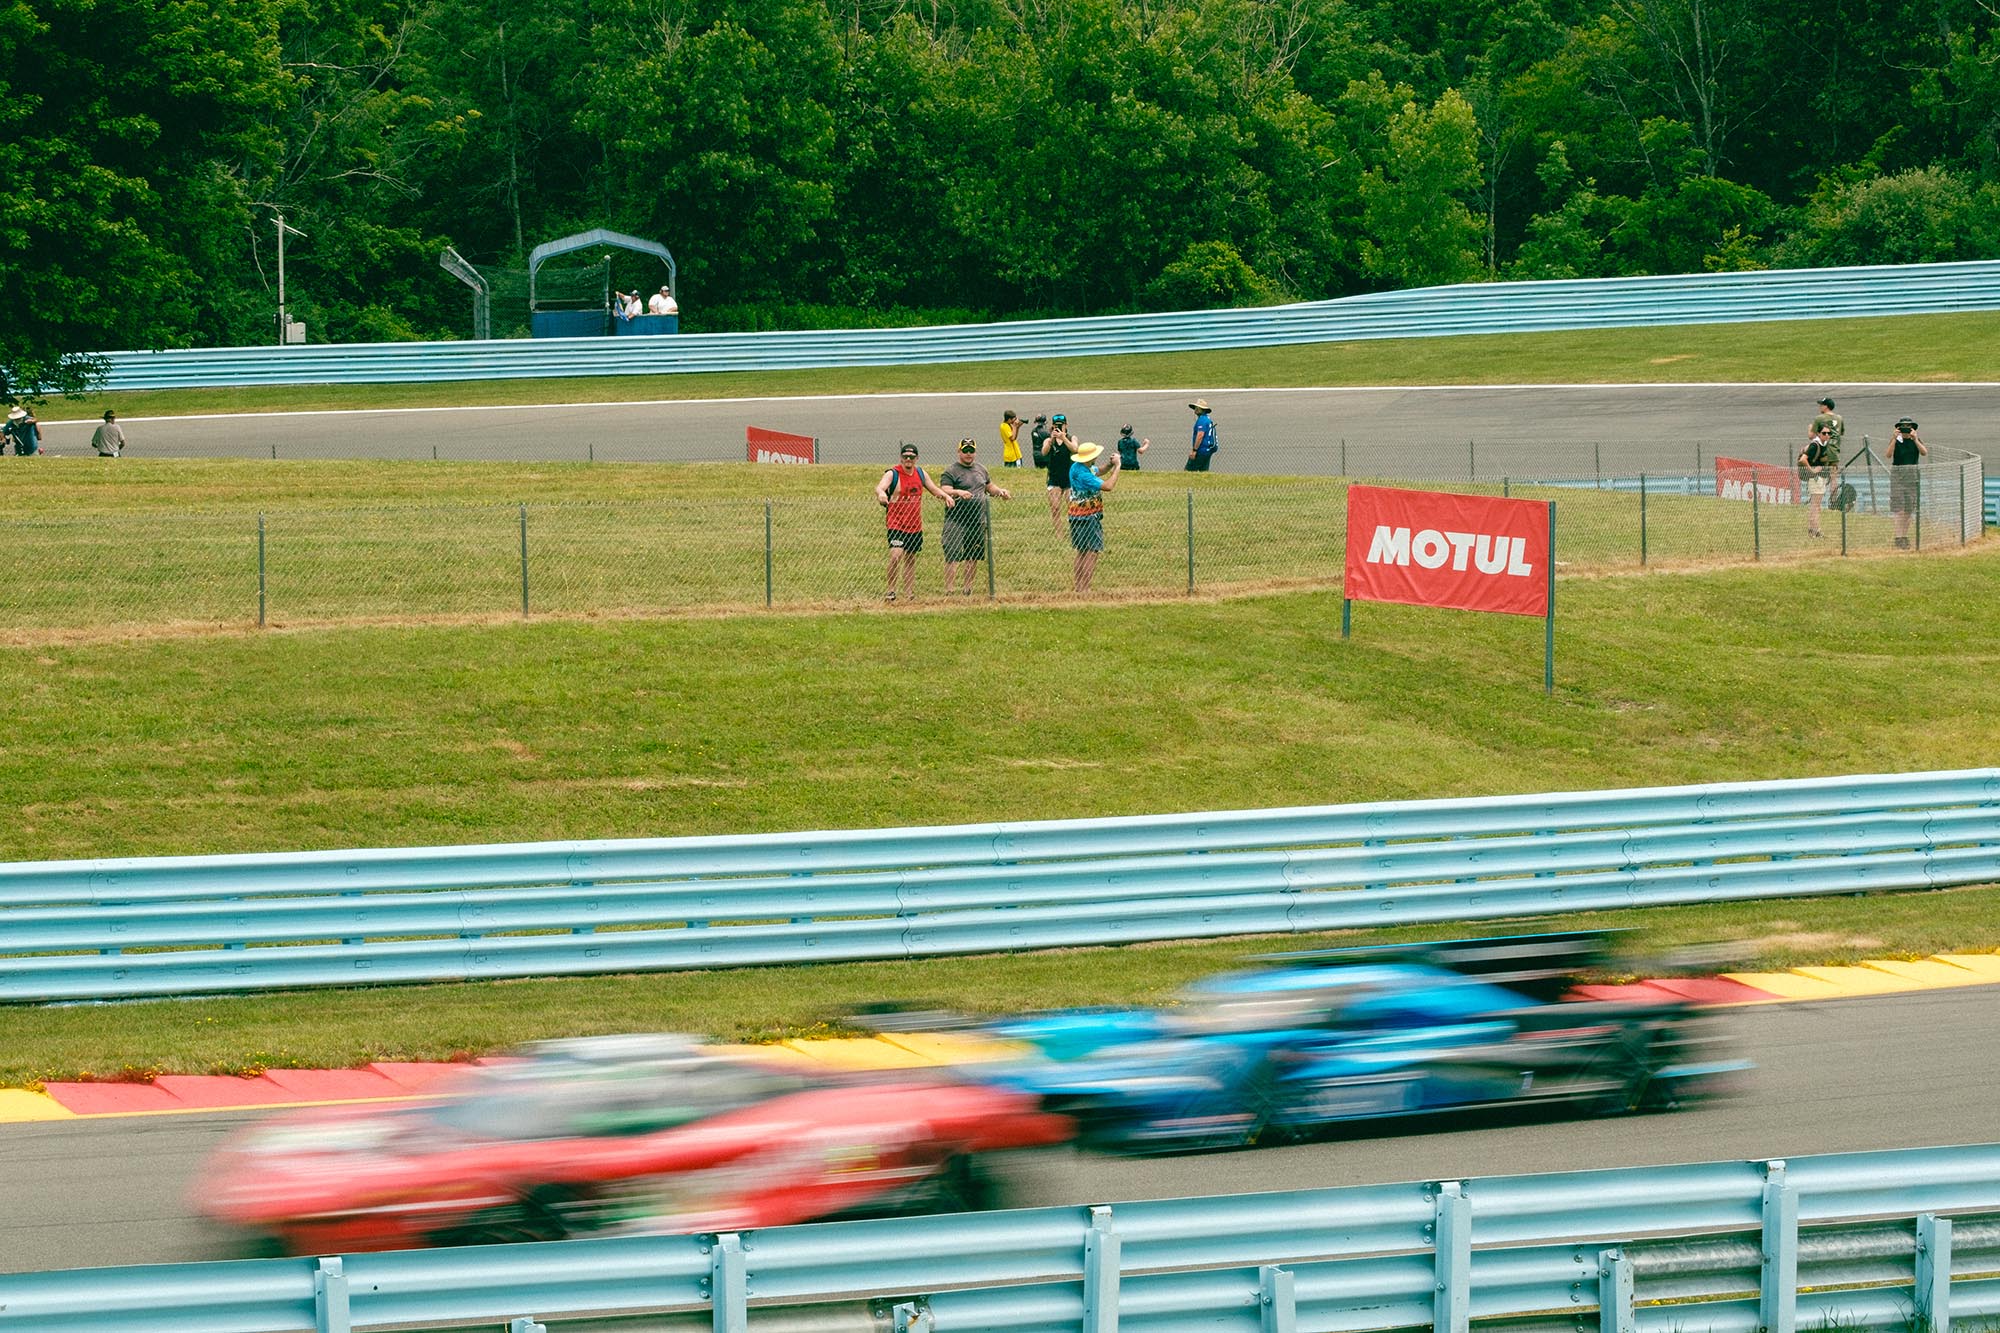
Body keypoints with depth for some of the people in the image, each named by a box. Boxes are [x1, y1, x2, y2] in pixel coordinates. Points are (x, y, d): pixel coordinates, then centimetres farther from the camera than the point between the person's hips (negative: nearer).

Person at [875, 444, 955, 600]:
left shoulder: (921, 474, 8)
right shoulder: (893, 474, -10)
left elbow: (934, 488, 19)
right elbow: (880, 487, -27)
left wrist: (945, 496, -1)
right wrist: (880, 493, -51)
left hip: (915, 526, 6)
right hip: (896, 525, -6)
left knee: (910, 559, 12)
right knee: (896, 555, -21)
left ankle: (908, 593, 20)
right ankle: (891, 590, -10)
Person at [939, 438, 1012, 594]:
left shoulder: (981, 470, 18)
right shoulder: (950, 472, -3)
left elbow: (989, 487, 30)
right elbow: (945, 491, -16)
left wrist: (1000, 491, 9)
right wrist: (958, 492, -35)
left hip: (978, 521, 6)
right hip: (956, 521, -6)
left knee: (973, 556, 10)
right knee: (953, 554, -13)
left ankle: (968, 587, 19)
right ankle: (948, 588, -13)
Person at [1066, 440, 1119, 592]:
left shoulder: (1077, 467, 5)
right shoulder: (1083, 474, -24)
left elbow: (1098, 472, 21)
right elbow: (1107, 486, -27)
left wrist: (1109, 464, 3)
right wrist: (1116, 467, -17)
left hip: (1077, 517, 10)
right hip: (1088, 517, -10)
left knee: (1081, 552, 17)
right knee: (1092, 552, -9)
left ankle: (1079, 587, 21)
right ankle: (1085, 589, -14)